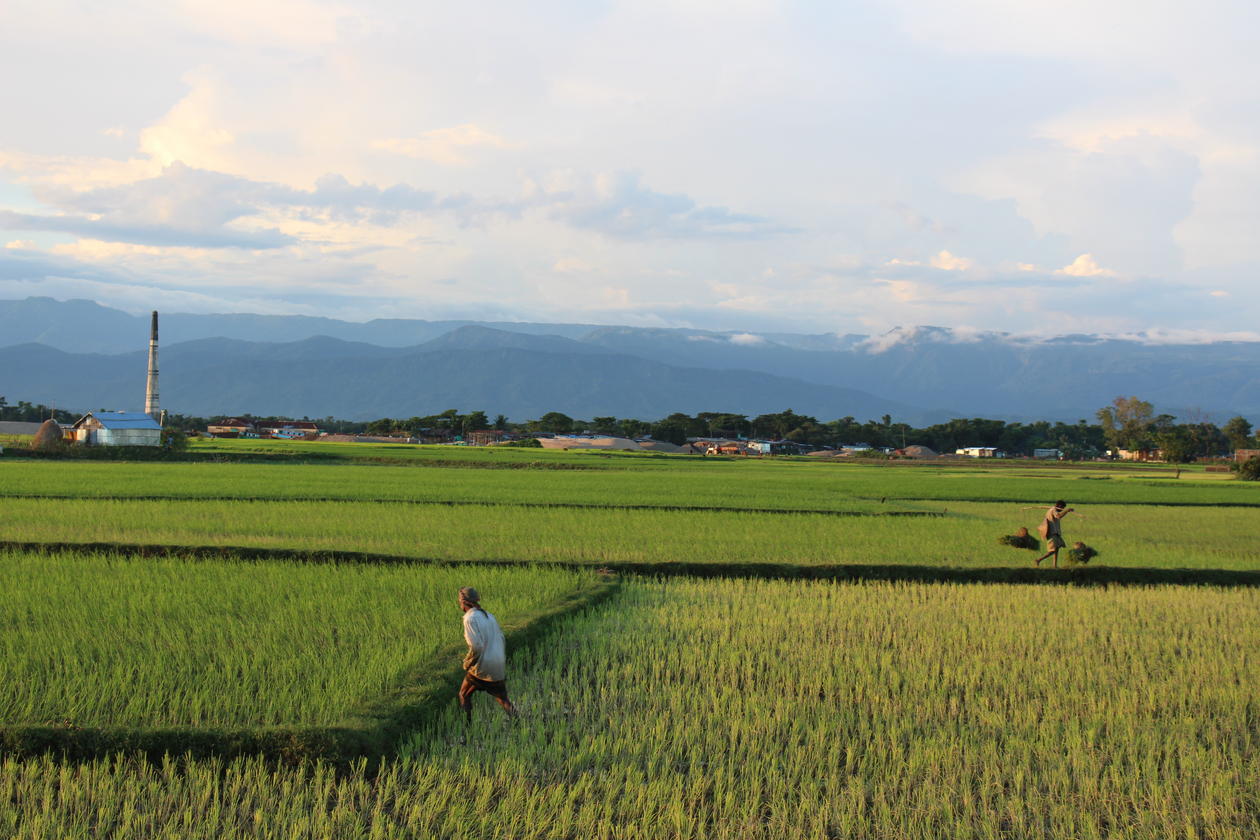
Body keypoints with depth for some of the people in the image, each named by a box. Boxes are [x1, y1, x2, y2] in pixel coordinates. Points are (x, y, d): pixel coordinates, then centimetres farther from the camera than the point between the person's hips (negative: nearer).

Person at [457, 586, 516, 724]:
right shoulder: (488, 616, 11)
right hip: (499, 666, 7)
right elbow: (501, 639, 14)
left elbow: (476, 646, -22)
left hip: (482, 667, -6)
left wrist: (467, 664, -8)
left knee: (464, 695, 14)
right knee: (503, 699, 14)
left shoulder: (470, 619, -14)